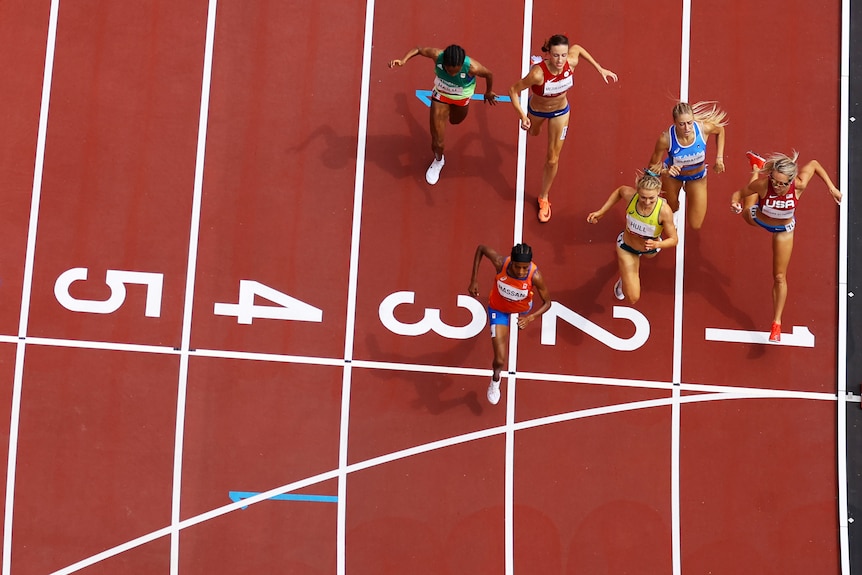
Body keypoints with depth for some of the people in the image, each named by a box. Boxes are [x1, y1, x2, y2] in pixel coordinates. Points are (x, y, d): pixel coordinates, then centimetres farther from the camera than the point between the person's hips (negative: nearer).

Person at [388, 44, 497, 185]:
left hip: (461, 97, 0)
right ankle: (438, 160, 37)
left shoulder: (472, 67, -42)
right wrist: (403, 60, -35)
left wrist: (489, 92, 1)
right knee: (437, 141, 0)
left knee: (455, 120, 35)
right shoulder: (437, 56, -39)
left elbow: (489, 74, -19)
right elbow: (419, 49, -18)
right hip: (440, 94, 0)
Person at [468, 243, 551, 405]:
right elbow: (481, 248, -20)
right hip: (498, 308, -2)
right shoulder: (501, 263, -40)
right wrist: (474, 280, -22)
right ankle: (495, 379, 27)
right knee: (500, 361, -8)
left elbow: (547, 303, -25)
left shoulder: (535, 276, -40)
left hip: (522, 308, 2)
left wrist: (530, 317, -43)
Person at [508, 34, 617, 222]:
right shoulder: (538, 73, -43)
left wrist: (600, 69, -5)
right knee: (533, 133, 37)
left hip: (560, 111, 1)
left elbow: (577, 48, -9)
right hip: (537, 110, -1)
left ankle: (544, 197, 30)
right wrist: (522, 116, -39)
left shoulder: (571, 62, -33)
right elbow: (513, 90, -30)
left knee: (553, 160, 5)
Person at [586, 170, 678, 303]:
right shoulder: (629, 195, -34)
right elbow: (619, 191, -8)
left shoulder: (664, 211, -39)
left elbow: (673, 240, -26)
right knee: (633, 298, -2)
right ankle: (623, 280, 32)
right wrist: (601, 212, -9)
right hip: (627, 246, -1)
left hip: (650, 248, 1)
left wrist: (656, 244, -46)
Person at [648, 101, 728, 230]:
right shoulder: (665, 139, -39)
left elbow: (720, 130, -8)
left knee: (695, 225, 10)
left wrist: (719, 158, -12)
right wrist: (665, 172, -47)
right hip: (673, 175, -1)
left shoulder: (704, 128, -34)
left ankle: (688, 191, 37)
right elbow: (653, 166, -26)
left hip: (697, 177, 1)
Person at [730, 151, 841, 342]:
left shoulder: (799, 185, -40)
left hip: (783, 229, 0)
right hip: (757, 218, 0)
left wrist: (831, 188, -18)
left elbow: (814, 164, -21)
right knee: (747, 212, 39)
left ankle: (776, 323, 22)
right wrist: (734, 202, -48)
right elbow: (740, 193, -25)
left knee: (779, 277, 7)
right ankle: (757, 167, 58)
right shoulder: (762, 184, -41)